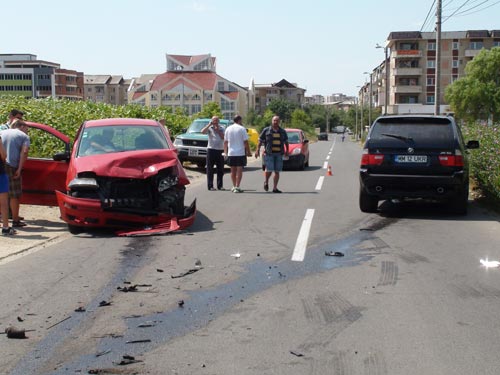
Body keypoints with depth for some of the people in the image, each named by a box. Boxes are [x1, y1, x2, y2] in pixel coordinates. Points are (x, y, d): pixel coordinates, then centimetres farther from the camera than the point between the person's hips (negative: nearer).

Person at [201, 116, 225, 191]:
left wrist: (218, 130, -7)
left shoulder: (221, 128, 10)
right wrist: (209, 124, -12)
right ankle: (210, 186, 1)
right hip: (211, 150, -3)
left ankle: (220, 185, 14)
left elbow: (223, 137, -2)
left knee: (220, 169, 6)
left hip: (220, 150, 3)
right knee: (210, 169, -2)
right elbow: (203, 131, -15)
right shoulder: (209, 128, 4)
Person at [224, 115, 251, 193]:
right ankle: (237, 187, -8)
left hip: (231, 153, 4)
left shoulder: (228, 129, 7)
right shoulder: (242, 129, -7)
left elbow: (225, 142, 10)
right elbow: (246, 142, -9)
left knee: (233, 170, 14)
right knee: (239, 170, -2)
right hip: (240, 153, -4)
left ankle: (234, 186, 22)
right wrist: (248, 151, -1)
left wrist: (225, 152, 17)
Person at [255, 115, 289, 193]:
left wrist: (287, 151, 12)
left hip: (279, 154, 3)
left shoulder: (282, 131, 12)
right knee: (269, 170, -10)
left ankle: (275, 188, 6)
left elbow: (286, 141, 21)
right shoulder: (266, 130, 3)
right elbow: (260, 141, 4)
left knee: (277, 171, 1)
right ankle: (266, 182, 19)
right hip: (269, 154, -3)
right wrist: (257, 150, -4)